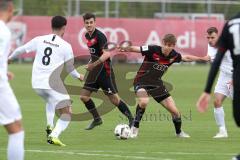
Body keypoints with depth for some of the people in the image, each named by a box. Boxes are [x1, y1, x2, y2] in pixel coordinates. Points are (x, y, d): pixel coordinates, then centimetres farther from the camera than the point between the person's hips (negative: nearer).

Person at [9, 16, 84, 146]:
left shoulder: (39, 40, 5)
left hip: (37, 84, 5)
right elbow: (70, 68, 5)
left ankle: (50, 126, 19)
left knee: (50, 100, 37)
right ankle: (54, 136, -22)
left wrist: (10, 58, 35)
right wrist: (78, 76, 26)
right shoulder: (66, 46, -4)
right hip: (54, 84, -5)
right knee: (67, 114, 2)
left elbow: (20, 50, 14)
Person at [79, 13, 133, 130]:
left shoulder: (100, 36, -17)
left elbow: (106, 54, -28)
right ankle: (97, 119, 18)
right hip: (95, 71, 8)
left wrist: (94, 64, -35)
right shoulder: (87, 36, 10)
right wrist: (91, 62, 15)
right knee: (84, 96, 4)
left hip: (104, 70, -8)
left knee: (114, 99, -8)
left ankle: (131, 119, 4)